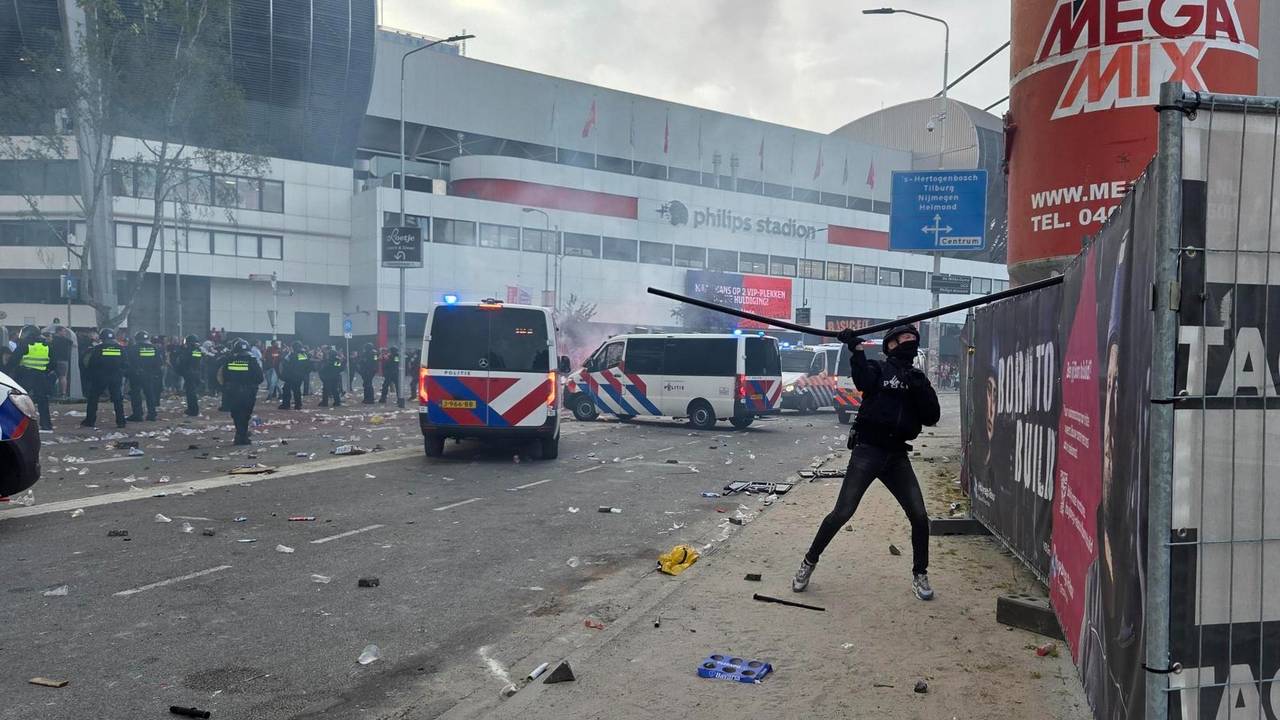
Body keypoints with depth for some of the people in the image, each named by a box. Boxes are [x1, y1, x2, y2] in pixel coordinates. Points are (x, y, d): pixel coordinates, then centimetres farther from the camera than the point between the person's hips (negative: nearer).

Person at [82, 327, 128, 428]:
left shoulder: (97, 348, -4)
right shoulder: (120, 349, 3)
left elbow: (91, 365, -2)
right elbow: (126, 365, 6)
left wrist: (88, 375, 11)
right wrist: (122, 374, 16)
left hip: (100, 378, -2)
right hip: (116, 378, 2)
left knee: (93, 399, 9)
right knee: (118, 400, 5)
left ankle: (90, 421, 8)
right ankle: (120, 421, 0)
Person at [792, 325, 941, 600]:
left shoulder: (918, 378, 14)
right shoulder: (878, 368, 0)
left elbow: (932, 417, 4)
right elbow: (864, 381, -24)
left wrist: (922, 390, -11)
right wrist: (856, 349, -36)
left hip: (897, 455, 5)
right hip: (867, 451, -4)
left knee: (919, 517, -2)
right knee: (842, 513, -7)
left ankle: (919, 575, 17)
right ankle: (808, 563, 11)